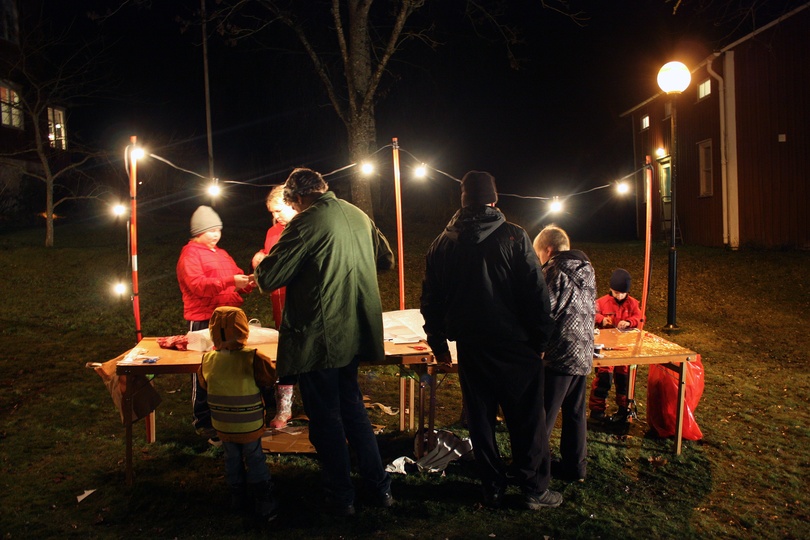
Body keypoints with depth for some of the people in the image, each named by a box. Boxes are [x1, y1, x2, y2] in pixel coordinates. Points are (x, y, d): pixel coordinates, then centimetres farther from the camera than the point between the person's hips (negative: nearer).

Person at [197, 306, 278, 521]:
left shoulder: (208, 359, -12)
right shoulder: (251, 358, -24)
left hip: (223, 426, 3)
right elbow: (270, 377, -11)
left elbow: (203, 383, 6)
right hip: (249, 426, -3)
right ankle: (264, 504, 15)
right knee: (255, 460, 10)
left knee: (232, 460, 19)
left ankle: (238, 499, 31)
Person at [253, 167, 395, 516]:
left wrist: (259, 267, 6)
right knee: (352, 406, 22)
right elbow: (386, 261, 18)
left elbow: (268, 279, -16)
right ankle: (380, 488, 28)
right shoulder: (359, 216, 6)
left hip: (318, 339, -7)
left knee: (325, 419, 8)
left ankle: (341, 498, 22)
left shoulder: (306, 223, -16)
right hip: (354, 333, 7)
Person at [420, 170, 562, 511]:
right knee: (526, 419, 9)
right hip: (516, 346, -3)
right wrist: (540, 340, -1)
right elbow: (537, 294, -9)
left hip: (470, 348, 3)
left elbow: (432, 301, 8)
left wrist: (439, 344, 16)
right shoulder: (514, 237, -8)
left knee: (480, 419, 13)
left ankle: (493, 488, 23)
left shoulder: (442, 244, 3)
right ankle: (534, 490, 18)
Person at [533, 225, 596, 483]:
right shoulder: (587, 270, 11)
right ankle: (575, 466, 26)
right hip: (584, 355, 8)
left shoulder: (554, 271, -13)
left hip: (560, 355, -8)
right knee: (575, 414, 17)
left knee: (542, 416, 2)